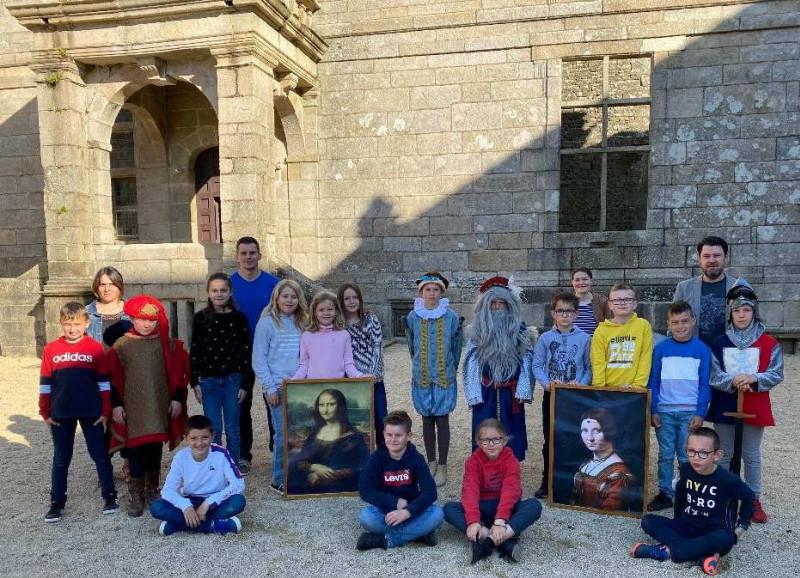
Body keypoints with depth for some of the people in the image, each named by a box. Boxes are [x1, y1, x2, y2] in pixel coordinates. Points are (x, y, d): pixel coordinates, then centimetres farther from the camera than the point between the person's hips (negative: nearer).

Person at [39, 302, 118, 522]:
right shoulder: (51, 349, 0)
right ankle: (57, 502, 23)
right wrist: (45, 413, 3)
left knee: (100, 454, 7)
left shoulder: (96, 348, -4)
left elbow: (104, 383, -1)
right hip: (61, 414, 2)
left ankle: (110, 496, 18)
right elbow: (45, 384, 4)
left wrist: (105, 411, -2)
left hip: (92, 412, -1)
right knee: (61, 458, 12)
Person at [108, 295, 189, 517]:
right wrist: (116, 405, -2)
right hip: (133, 409, -1)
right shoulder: (121, 346, -1)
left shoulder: (167, 345, 1)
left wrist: (177, 399, 2)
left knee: (155, 448, 10)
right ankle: (136, 495, 14)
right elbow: (113, 378, 1)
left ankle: (152, 489, 26)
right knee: (136, 448, 1)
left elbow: (178, 373, 5)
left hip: (160, 407, 1)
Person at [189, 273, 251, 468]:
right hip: (208, 381, 0)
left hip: (232, 380, 0)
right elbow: (194, 351, 4)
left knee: (232, 430, 8)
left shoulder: (238, 318, -1)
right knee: (213, 430, 5)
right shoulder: (201, 318, 0)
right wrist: (194, 382, 0)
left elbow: (246, 351, 0)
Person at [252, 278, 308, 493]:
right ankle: (279, 480, 10)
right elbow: (259, 359, -4)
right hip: (278, 387, -4)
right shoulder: (267, 322, -2)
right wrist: (269, 387, -9)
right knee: (284, 433, -4)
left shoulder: (302, 323, 11)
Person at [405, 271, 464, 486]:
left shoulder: (451, 317, -5)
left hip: (445, 378, -2)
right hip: (421, 377, 2)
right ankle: (431, 463, 23)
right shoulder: (412, 317, -2)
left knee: (442, 420, 1)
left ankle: (442, 466, 12)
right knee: (427, 420, 10)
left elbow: (456, 347, 6)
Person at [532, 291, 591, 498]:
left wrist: (581, 384, -15)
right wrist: (547, 383, -17)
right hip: (551, 395, 1)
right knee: (550, 440, 8)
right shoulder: (545, 338, 0)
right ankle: (547, 482, 19)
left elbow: (590, 367, 0)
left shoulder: (585, 338, -2)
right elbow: (537, 365, -2)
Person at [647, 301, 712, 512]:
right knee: (665, 455, 8)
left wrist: (700, 413, -6)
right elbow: (653, 382, 4)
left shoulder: (702, 350, 0)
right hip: (664, 412, 1)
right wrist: (653, 411, -1)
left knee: (687, 457, 5)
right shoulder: (661, 349, 2)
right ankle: (665, 494, 17)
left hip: (690, 413, -1)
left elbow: (704, 385, 0)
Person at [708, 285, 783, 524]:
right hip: (724, 406, 1)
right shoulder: (719, 343, 0)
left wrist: (753, 379, -22)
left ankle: (754, 499, 24)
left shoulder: (769, 343, -2)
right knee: (724, 454, 11)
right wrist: (733, 381, -21)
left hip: (754, 407, -1)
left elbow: (776, 375, -5)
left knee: (751, 455, 11)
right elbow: (712, 375, -5)